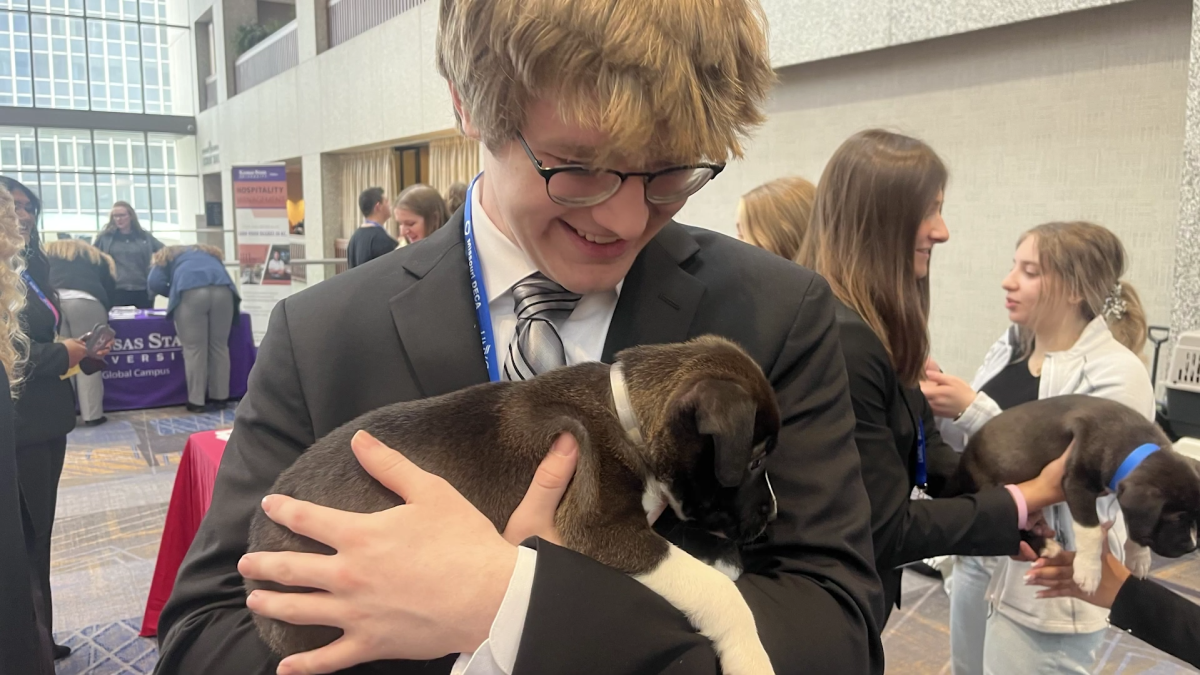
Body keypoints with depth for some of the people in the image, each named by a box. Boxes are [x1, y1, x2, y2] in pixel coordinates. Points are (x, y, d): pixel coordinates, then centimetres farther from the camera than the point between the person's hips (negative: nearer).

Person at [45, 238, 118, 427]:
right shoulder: (98, 257, 29)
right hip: (85, 302, -2)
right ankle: (92, 415, 2)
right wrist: (103, 310, 35)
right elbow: (110, 289, 21)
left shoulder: (49, 251, 32)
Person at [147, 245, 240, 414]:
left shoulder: (166, 257, 32)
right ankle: (220, 398, 16)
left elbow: (155, 283, 16)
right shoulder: (210, 253, 42)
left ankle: (196, 401, 5)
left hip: (191, 291, -3)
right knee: (220, 346, 11)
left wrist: (174, 293, 32)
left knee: (194, 348, 2)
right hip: (222, 289, 3)